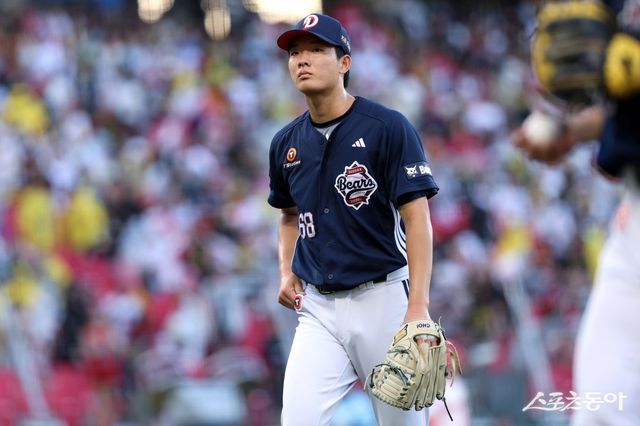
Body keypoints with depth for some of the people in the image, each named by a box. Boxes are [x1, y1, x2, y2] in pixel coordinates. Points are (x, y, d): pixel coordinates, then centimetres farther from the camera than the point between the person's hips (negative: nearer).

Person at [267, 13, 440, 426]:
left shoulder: (388, 128, -7)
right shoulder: (287, 143, 9)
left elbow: (417, 218, -12)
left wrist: (418, 306, -20)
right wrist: (286, 271, 9)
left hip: (384, 299, -4)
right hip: (318, 308, 4)